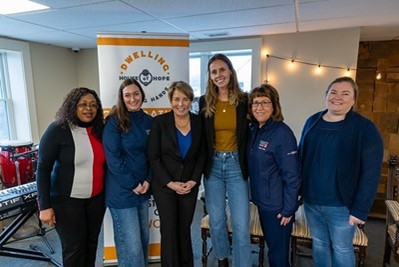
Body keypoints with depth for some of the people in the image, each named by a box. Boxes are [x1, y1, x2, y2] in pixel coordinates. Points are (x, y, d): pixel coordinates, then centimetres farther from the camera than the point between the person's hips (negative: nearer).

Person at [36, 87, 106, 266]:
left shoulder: (100, 130, 2)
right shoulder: (57, 130, -12)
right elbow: (43, 169, -11)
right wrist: (45, 206, -12)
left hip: (96, 198, 5)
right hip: (67, 200, -4)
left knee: (92, 243, 15)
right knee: (74, 248, 7)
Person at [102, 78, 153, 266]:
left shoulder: (148, 121, 5)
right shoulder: (114, 122, -11)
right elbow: (113, 158, -14)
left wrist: (147, 180, -2)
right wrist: (132, 184, -13)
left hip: (143, 189, 6)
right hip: (122, 191, -6)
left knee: (143, 238, 19)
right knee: (131, 246, 1)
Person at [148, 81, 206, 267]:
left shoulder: (199, 122, -1)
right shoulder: (160, 121, -8)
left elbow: (202, 154, 4)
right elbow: (153, 156, -8)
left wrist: (194, 180, -6)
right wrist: (170, 183, -13)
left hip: (190, 185, 2)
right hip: (164, 185, -2)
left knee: (185, 228, 14)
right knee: (169, 230, 3)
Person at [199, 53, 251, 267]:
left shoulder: (245, 100, -5)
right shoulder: (205, 102, 0)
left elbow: (250, 135, 0)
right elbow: (201, 137, 6)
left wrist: (248, 165, -2)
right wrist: (202, 164, 5)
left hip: (236, 164, -2)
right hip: (213, 165, 2)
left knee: (241, 225, 0)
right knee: (216, 221, 15)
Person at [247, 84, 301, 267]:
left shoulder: (282, 133, -21)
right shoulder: (253, 129, 1)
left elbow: (292, 176, -19)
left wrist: (288, 209, -16)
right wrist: (256, 194, 7)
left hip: (277, 205, -6)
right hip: (261, 200, 7)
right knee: (271, 244, 25)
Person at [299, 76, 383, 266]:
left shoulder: (365, 128, -11)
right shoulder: (312, 121, 3)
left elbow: (370, 174, -13)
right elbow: (301, 158, 8)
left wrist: (360, 209, -14)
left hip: (341, 205, -4)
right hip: (311, 201, 4)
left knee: (341, 249, 15)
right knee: (319, 244, 20)